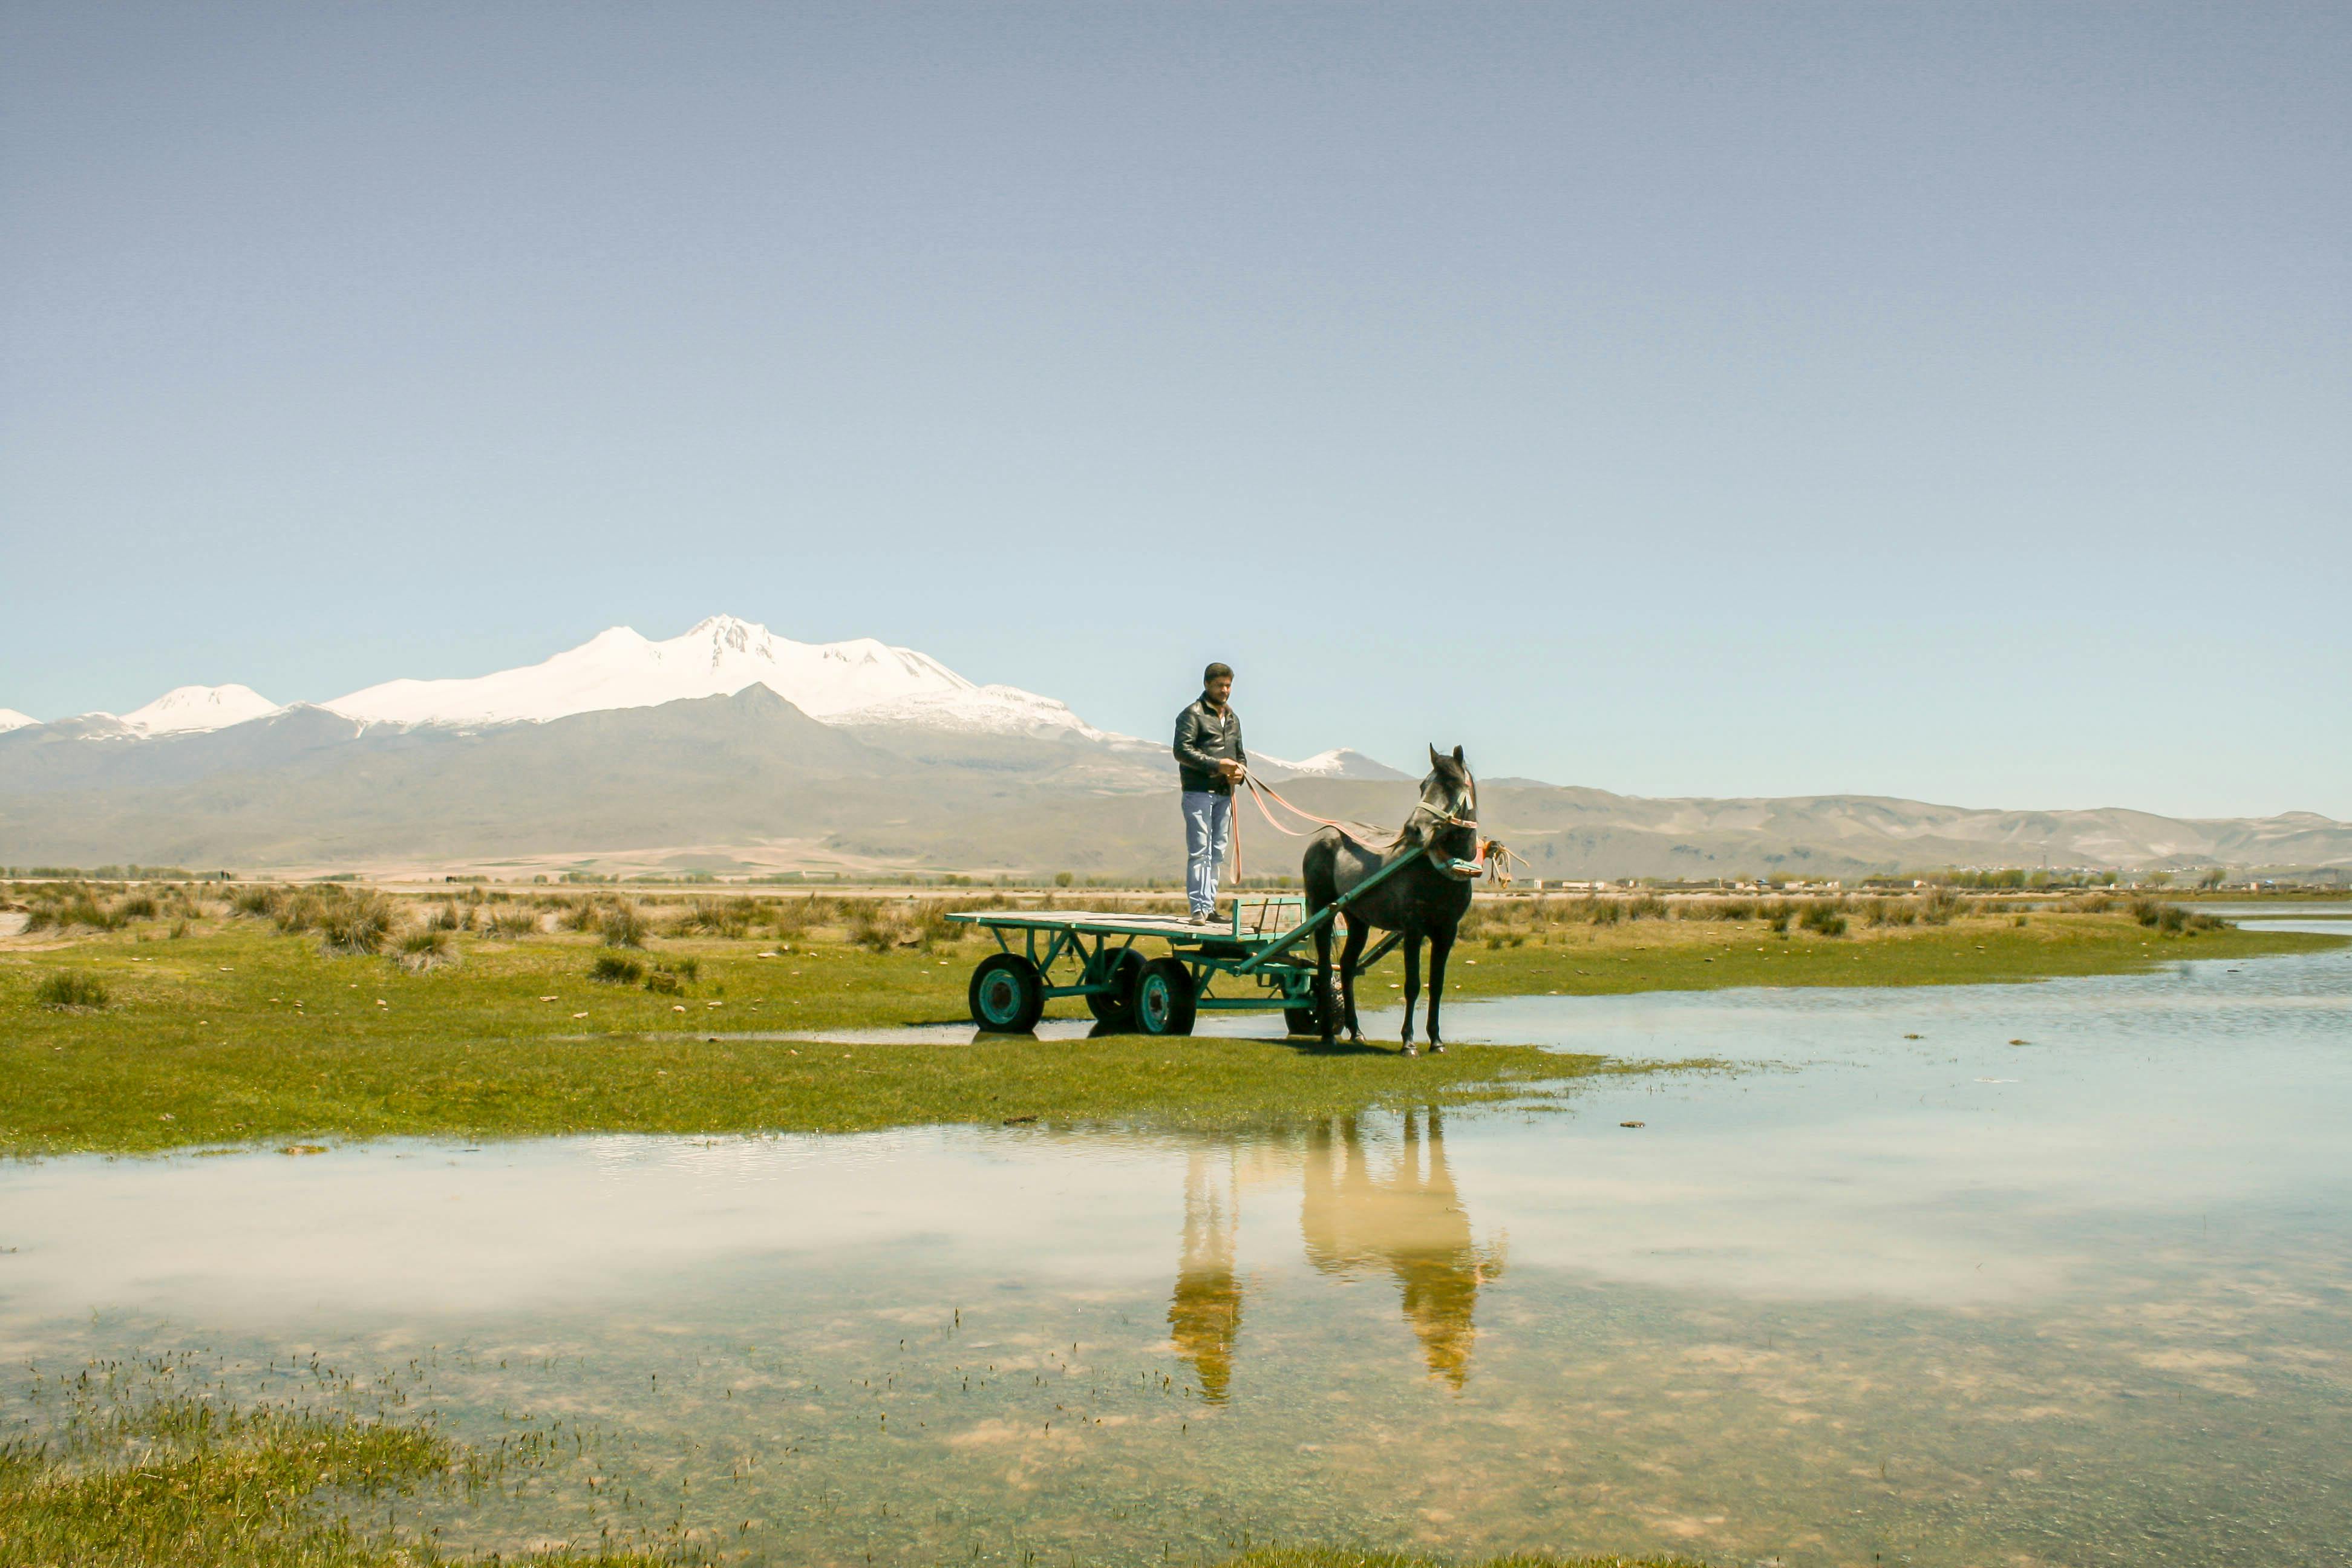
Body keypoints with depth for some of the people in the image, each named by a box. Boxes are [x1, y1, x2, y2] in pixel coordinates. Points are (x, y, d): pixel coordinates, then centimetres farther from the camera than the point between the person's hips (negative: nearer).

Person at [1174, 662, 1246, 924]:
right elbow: (1182, 750, -14)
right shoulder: (1192, 714, -3)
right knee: (1199, 852, -10)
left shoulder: (1232, 718, 21)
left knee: (1217, 853, 9)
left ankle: (1210, 906, 14)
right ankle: (1199, 908, -11)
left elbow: (1239, 752, 30)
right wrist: (1216, 764, -20)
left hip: (1224, 794, 8)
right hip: (1199, 792, -8)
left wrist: (1241, 769, 6)